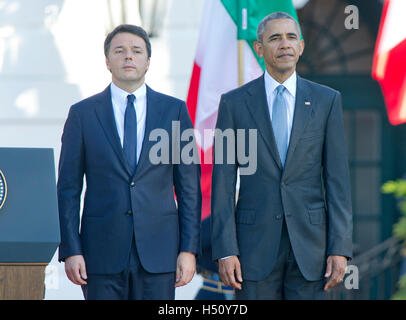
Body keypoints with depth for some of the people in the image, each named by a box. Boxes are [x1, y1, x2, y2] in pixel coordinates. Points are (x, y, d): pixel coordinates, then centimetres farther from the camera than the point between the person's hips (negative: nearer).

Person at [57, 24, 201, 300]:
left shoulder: (174, 110, 7)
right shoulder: (82, 114, 5)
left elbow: (189, 184, 6)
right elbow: (69, 188, 4)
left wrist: (189, 249, -1)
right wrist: (71, 250, -4)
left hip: (158, 252, 0)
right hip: (102, 253, 0)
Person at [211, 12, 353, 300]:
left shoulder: (326, 100, 5)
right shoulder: (234, 103, 3)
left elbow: (337, 177, 2)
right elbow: (223, 182, 0)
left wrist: (340, 247, -5)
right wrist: (225, 250, -7)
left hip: (310, 242, 1)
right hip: (256, 241, 0)